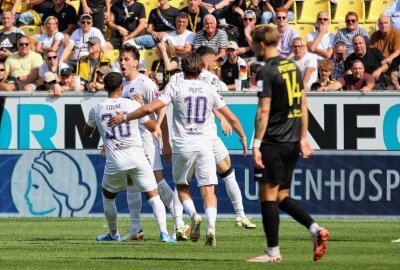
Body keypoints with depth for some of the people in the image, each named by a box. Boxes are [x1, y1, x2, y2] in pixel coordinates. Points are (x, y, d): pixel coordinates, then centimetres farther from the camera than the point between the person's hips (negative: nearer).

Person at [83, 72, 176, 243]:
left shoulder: (96, 110, 4)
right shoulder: (133, 105, 0)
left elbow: (86, 132, 22)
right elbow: (152, 128, 11)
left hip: (114, 161, 1)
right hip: (138, 157, -1)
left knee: (108, 196, 25)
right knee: (153, 196, 4)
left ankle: (114, 235, 33)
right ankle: (163, 232, -12)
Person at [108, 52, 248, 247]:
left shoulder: (176, 88, -3)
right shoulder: (210, 90, 6)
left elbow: (150, 108, -11)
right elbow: (231, 118, 11)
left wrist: (124, 118, 1)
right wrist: (243, 137, 27)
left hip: (182, 145, -1)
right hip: (204, 144, 2)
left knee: (182, 186, 17)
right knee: (208, 189, 2)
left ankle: (193, 215, -9)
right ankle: (211, 226, -18)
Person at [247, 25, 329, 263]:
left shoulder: (267, 72, -12)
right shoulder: (293, 67, 12)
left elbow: (264, 111, -17)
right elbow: (303, 105, 16)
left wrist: (256, 145, -16)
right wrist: (303, 138, 21)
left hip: (273, 143, -8)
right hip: (292, 143, 8)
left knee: (268, 196, 0)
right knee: (282, 197, 14)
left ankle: (273, 252, 1)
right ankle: (316, 230, -2)